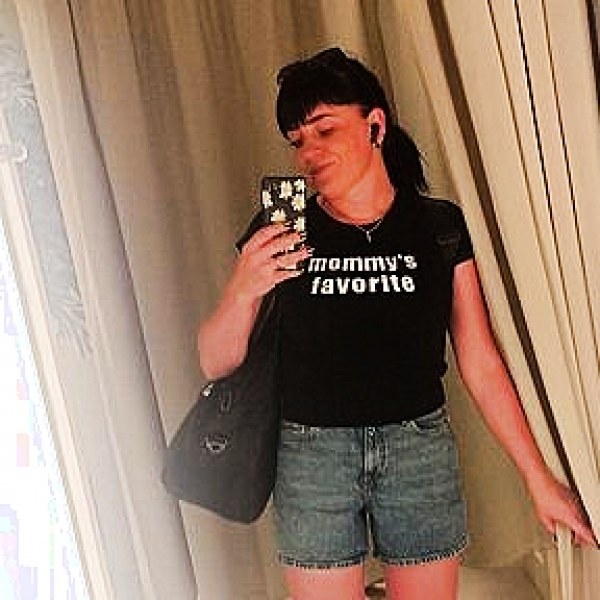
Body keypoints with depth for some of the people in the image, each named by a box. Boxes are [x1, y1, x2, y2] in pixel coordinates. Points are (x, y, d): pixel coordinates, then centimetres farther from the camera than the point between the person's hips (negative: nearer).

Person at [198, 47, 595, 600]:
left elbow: (480, 363, 1)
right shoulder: (280, 234, -3)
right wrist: (244, 290, -23)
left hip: (420, 449, 1)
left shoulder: (438, 226, -1)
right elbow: (216, 363, -3)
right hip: (312, 454, 0)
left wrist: (539, 478, 1)